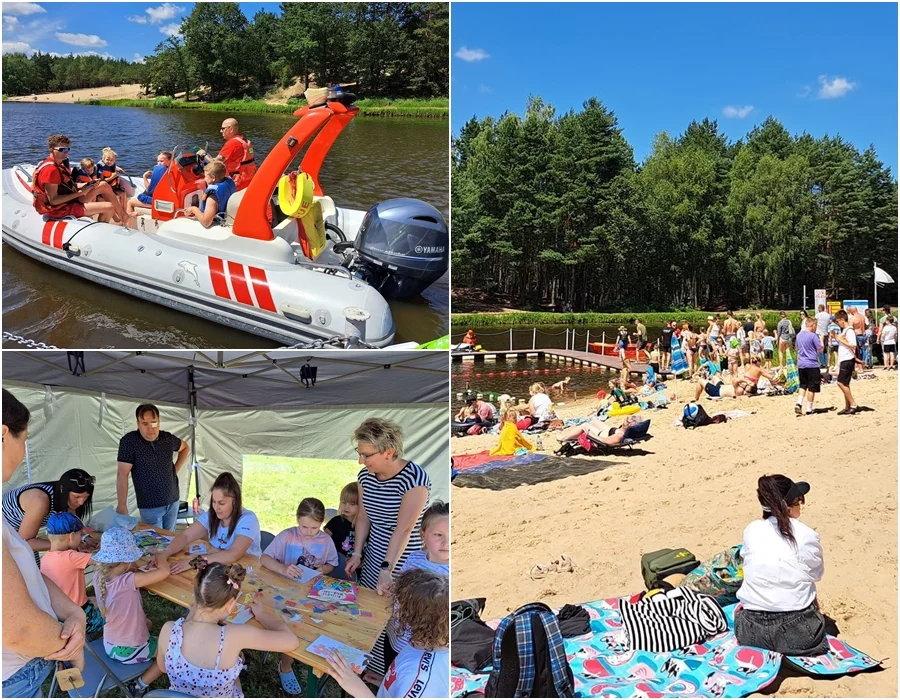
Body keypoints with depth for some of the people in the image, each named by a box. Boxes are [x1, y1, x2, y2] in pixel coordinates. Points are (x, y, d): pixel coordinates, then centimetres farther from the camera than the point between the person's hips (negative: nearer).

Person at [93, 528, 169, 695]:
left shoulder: (99, 576, -15)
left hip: (109, 646, 7)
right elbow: (164, 571, -38)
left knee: (147, 623, 33)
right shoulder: (127, 581, -35)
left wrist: (135, 567, -15)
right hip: (130, 651, -7)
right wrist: (159, 556, -17)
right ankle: (139, 686, 10)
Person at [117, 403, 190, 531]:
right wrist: (122, 506, -19)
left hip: (173, 500, 4)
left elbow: (185, 448, 21)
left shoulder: (168, 438, -2)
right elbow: (122, 474, -16)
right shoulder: (129, 441, -15)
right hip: (150, 506, -4)